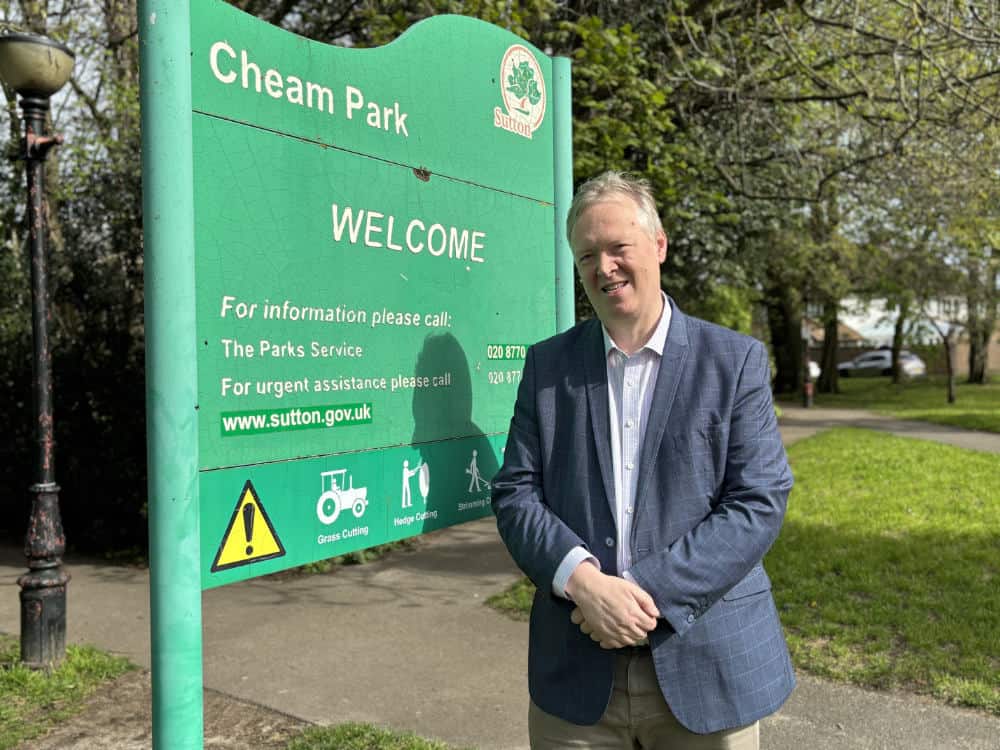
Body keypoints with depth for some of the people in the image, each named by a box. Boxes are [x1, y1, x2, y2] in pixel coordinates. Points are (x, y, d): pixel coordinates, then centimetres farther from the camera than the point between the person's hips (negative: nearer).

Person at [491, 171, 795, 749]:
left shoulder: (736, 360, -3)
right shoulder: (548, 364, 3)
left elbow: (760, 501, -8)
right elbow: (515, 492, 0)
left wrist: (647, 591, -17)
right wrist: (582, 581, -17)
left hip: (706, 665, -1)